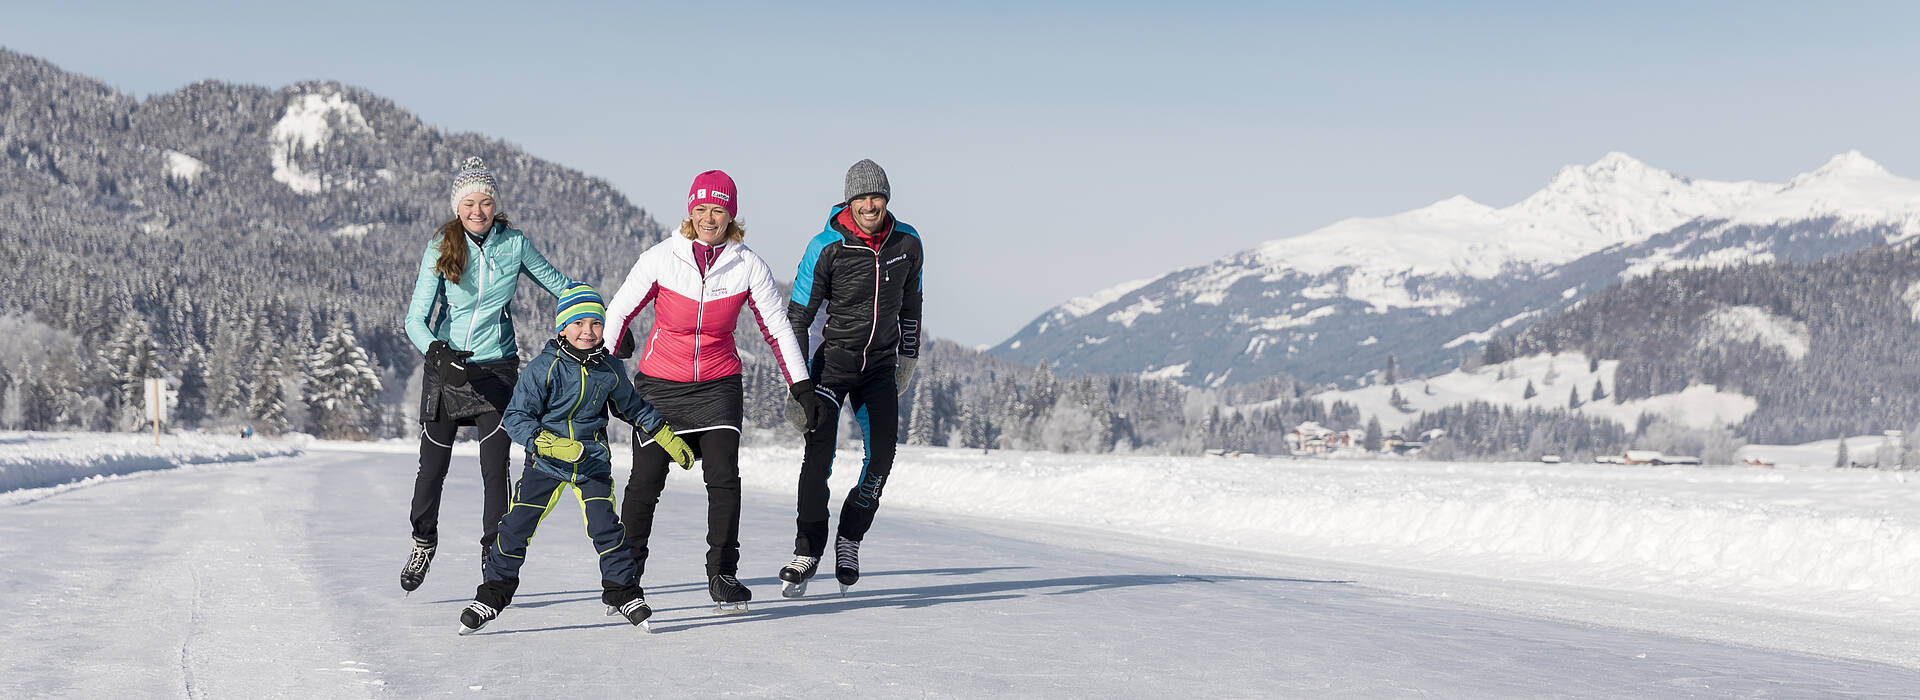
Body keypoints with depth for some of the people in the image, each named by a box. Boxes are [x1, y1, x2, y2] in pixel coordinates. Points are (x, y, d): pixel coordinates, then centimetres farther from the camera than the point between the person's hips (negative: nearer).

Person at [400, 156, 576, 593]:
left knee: (495, 467, -8)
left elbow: (556, 283, 11)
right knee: (432, 467, 8)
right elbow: (416, 318, -13)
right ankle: (423, 543, 33)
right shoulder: (440, 249, -8)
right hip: (445, 364, 0)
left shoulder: (514, 243, -3)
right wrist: (436, 352, -33)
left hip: (496, 368, 0)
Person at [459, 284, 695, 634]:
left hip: (593, 461, 2)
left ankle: (623, 593, 9)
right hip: (545, 462, -2)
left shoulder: (610, 369, -4)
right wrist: (550, 444, -31)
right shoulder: (545, 367, -16)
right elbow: (515, 417, -16)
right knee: (515, 527, -3)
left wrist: (669, 439, 18)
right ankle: (492, 595, 14)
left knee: (605, 527, -10)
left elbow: (632, 406, 15)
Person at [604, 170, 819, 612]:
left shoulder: (748, 265, -5)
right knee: (646, 481, -2)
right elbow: (619, 311, 1)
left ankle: (723, 576, 0)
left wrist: (801, 384, 2)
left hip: (718, 385, 1)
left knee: (723, 476, -13)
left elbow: (776, 326, 4)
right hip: (659, 383, -1)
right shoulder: (661, 257, -7)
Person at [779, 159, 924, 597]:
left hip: (881, 364, 4)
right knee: (819, 448, -19)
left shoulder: (907, 243, -2)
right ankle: (807, 551, -13)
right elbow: (798, 317, -8)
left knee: (883, 453, -7)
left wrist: (909, 356, 19)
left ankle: (850, 538, 13)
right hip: (834, 358, -3)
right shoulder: (826, 248, -13)